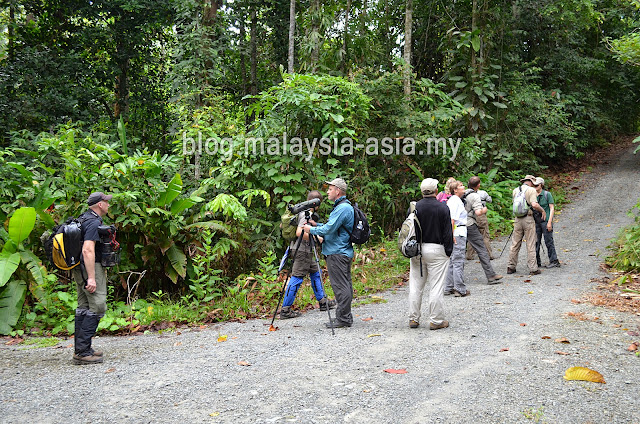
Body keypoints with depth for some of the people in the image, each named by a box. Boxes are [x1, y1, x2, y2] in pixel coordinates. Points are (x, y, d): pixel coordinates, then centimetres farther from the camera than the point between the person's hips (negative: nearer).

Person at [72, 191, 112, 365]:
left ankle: (80, 349, 18)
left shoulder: (82, 219, 16)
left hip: (79, 269, 10)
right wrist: (91, 278, -26)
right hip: (91, 268, -10)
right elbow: (88, 250, -24)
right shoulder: (94, 222, -16)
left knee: (83, 308, 12)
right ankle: (82, 352, -10)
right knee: (97, 307, -9)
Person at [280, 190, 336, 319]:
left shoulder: (303, 211, 12)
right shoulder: (307, 214, -18)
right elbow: (299, 232, -30)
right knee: (296, 279, -7)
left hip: (306, 251, 11)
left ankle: (322, 301, 28)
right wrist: (316, 239, -22)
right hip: (302, 251, -11)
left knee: (315, 273, 18)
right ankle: (285, 310, -3)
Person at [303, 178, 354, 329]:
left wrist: (311, 229, -7)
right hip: (344, 252, 11)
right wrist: (315, 225, 13)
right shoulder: (345, 206, 19)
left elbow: (329, 229, -21)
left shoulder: (343, 208, -16)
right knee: (345, 285, 12)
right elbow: (332, 227, 24)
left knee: (341, 286, -7)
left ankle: (343, 319, -3)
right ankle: (346, 317, 18)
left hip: (337, 253, -11)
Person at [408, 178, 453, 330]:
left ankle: (413, 319, 16)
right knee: (436, 287, 2)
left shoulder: (414, 207, 0)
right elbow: (448, 232, -6)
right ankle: (436, 320, 8)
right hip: (436, 250, -3)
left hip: (417, 250, 3)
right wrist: (448, 251, 4)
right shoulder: (443, 208, -8)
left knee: (415, 286, 10)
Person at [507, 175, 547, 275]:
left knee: (515, 244, 12)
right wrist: (543, 211, -3)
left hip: (518, 219, 5)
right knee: (531, 245, 0)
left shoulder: (515, 190, 9)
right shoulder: (531, 190, -7)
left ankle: (510, 267, 16)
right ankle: (533, 269, 3)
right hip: (528, 219, -4)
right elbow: (534, 204, -19)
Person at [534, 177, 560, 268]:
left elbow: (552, 208, -6)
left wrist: (549, 222, -14)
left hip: (545, 221, -5)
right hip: (536, 221, 5)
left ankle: (554, 261, 5)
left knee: (549, 241, -3)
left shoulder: (547, 194, -4)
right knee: (536, 242, 4)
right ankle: (537, 262, 10)